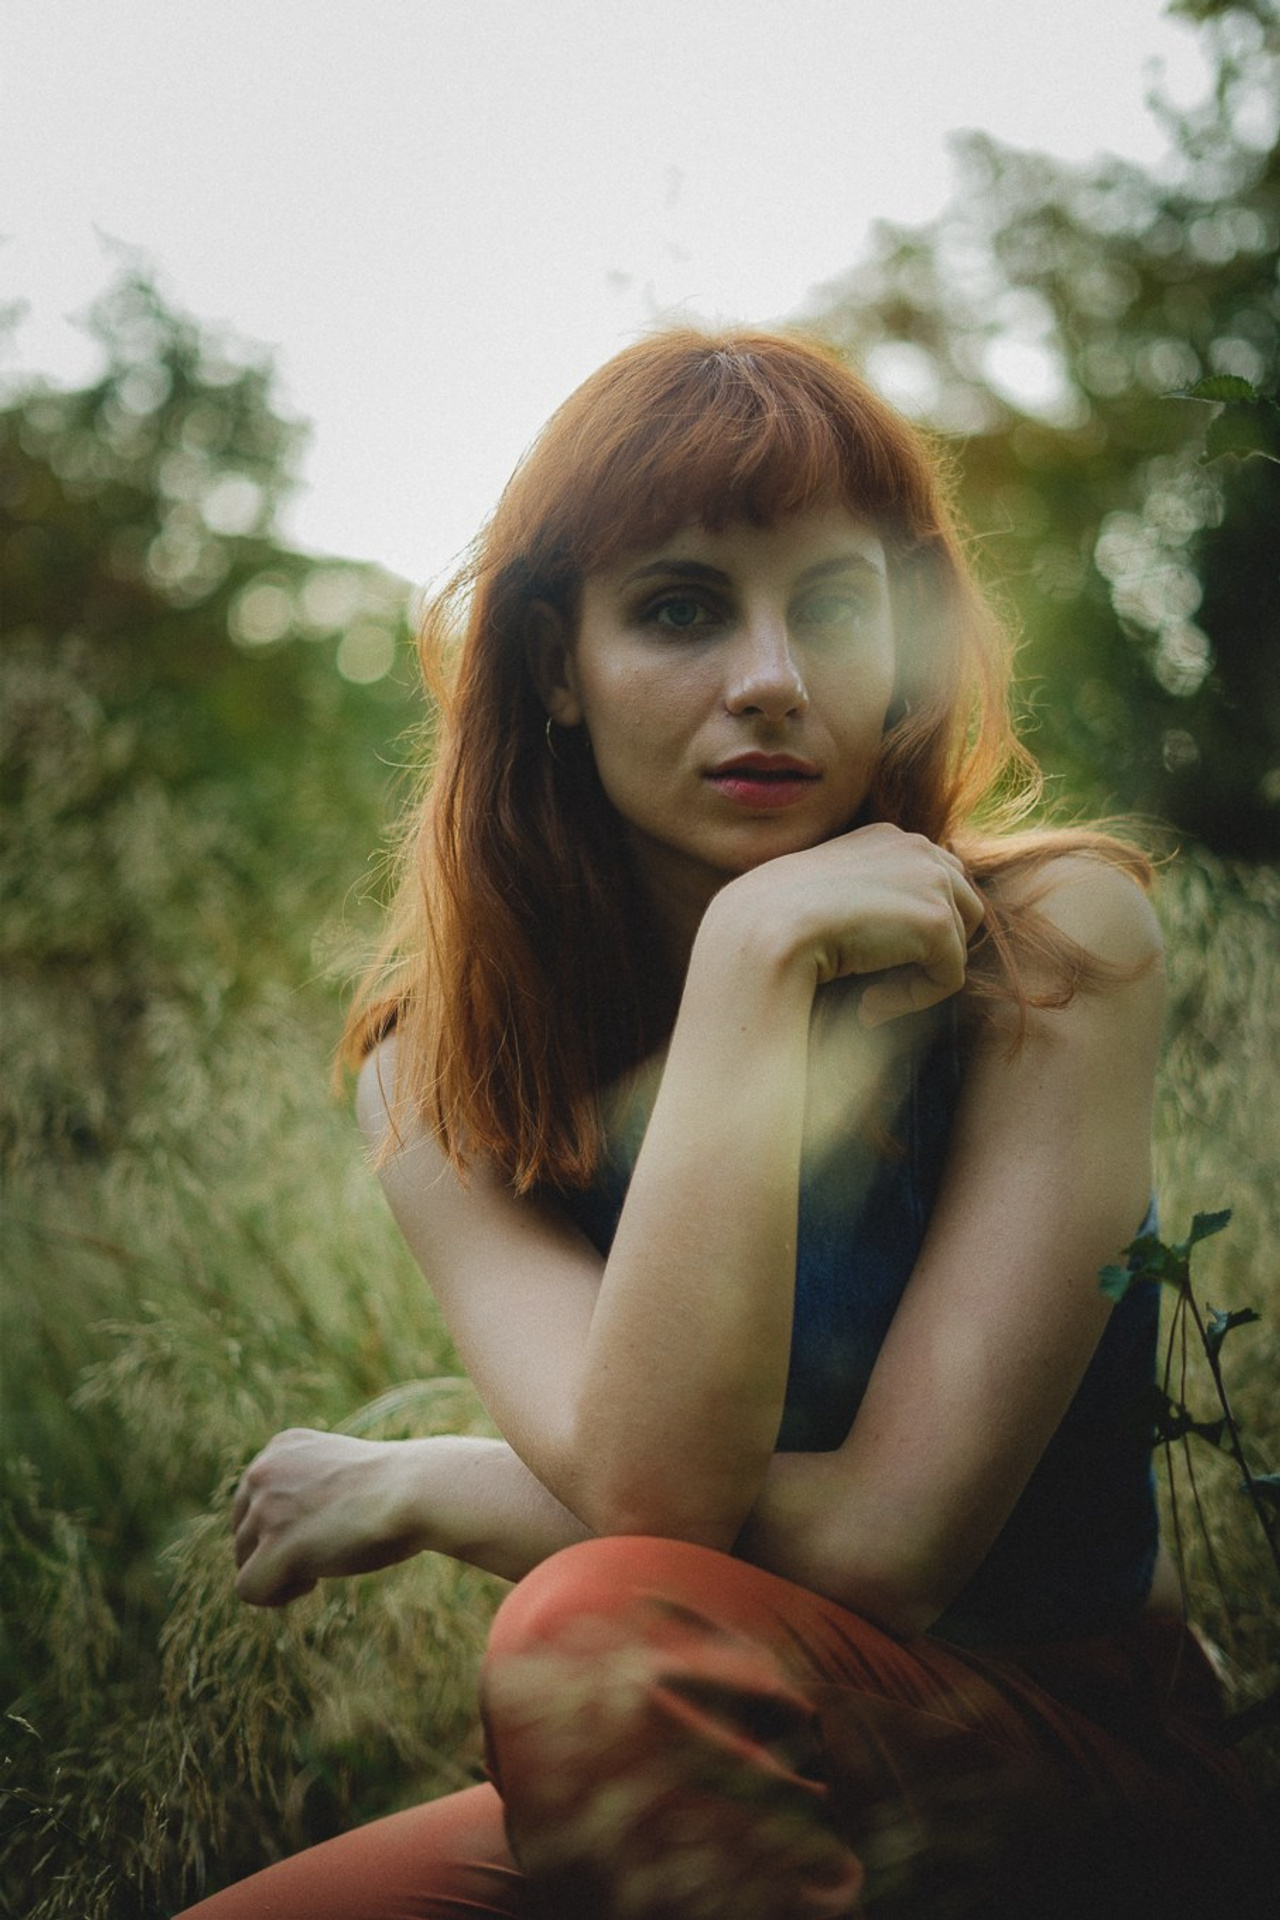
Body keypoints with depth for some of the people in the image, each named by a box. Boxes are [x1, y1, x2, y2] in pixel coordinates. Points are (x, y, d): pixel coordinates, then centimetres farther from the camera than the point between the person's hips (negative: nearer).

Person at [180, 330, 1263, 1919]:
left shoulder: (1056, 941, -15)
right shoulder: (439, 1060, -6)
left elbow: (880, 1542, -21)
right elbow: (652, 1490, -23)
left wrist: (419, 1487, -14)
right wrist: (753, 961, -25)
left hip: (1073, 1774, -2)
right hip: (654, 1792, 3)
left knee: (603, 1632, -30)